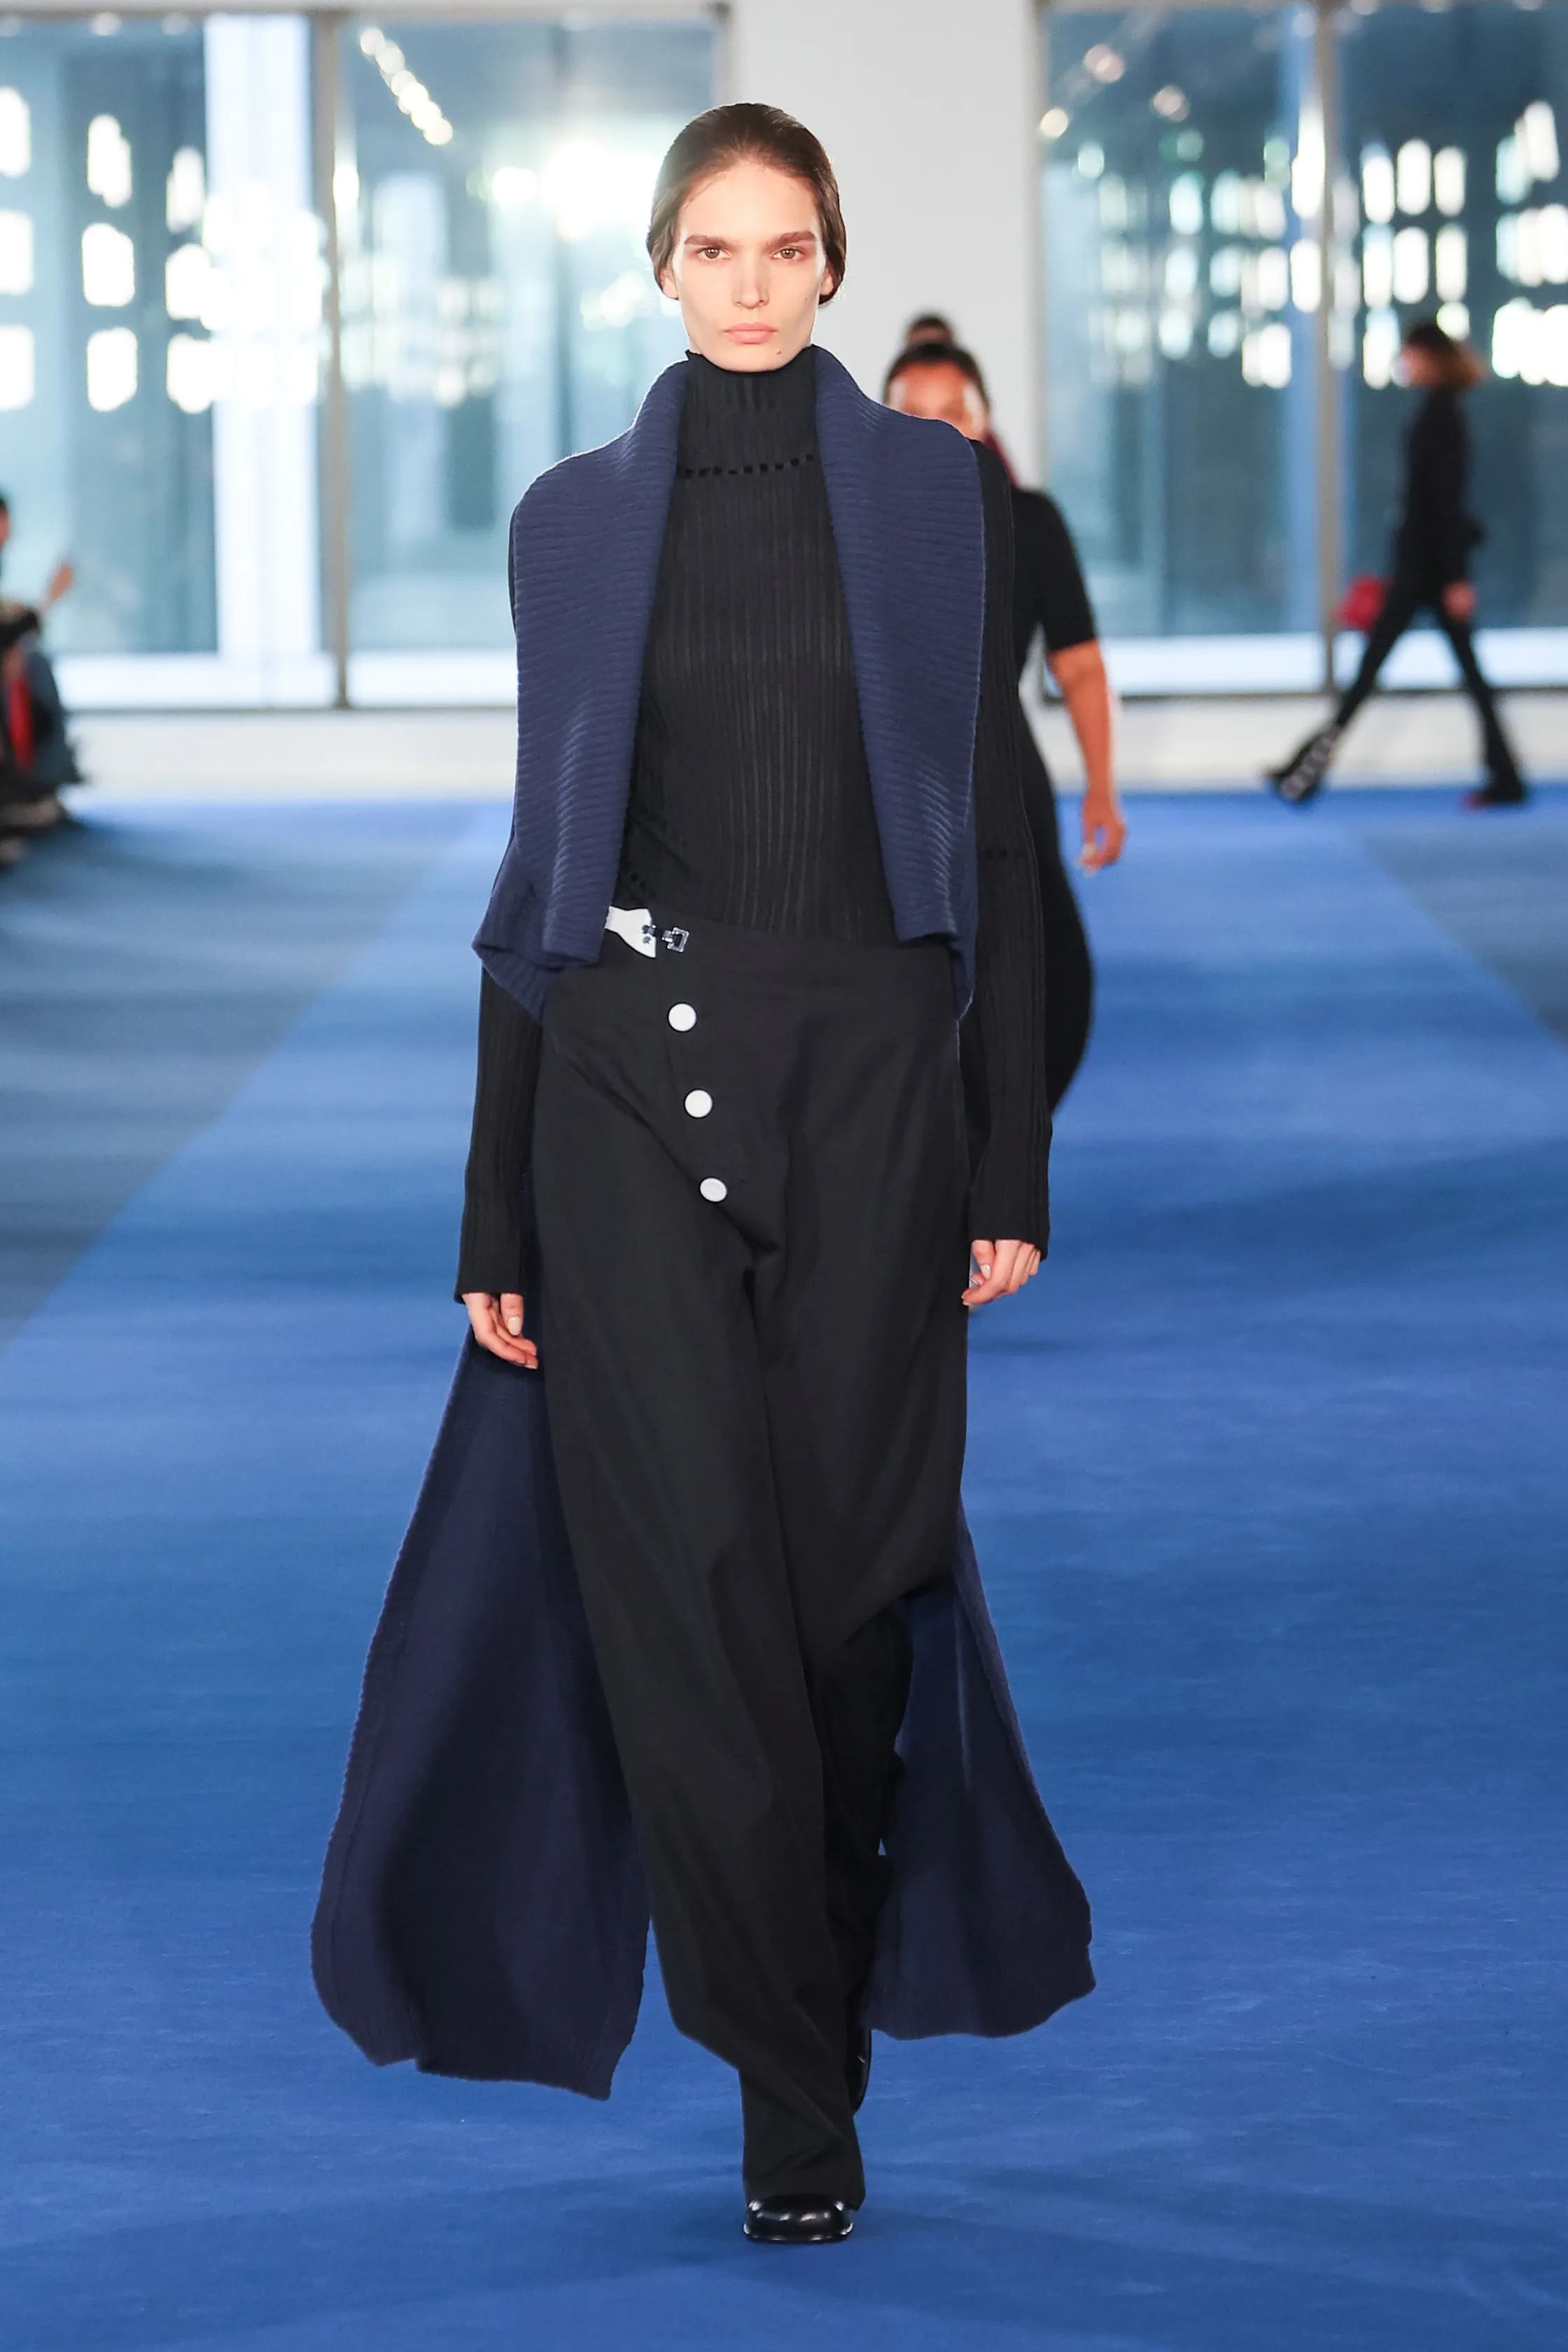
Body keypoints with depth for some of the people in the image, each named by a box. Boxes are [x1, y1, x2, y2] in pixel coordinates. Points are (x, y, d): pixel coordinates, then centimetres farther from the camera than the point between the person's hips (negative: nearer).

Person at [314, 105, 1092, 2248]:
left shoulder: (943, 500, 5)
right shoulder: (578, 521, 7)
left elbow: (999, 830, 5)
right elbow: (542, 852, 8)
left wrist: (1015, 1154, -2)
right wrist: (494, 1210, 4)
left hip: (868, 1068, 0)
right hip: (630, 1067, 0)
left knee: (849, 1558, 1)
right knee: (688, 1569, -7)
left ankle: (854, 1953, 25)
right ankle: (795, 2098, 0)